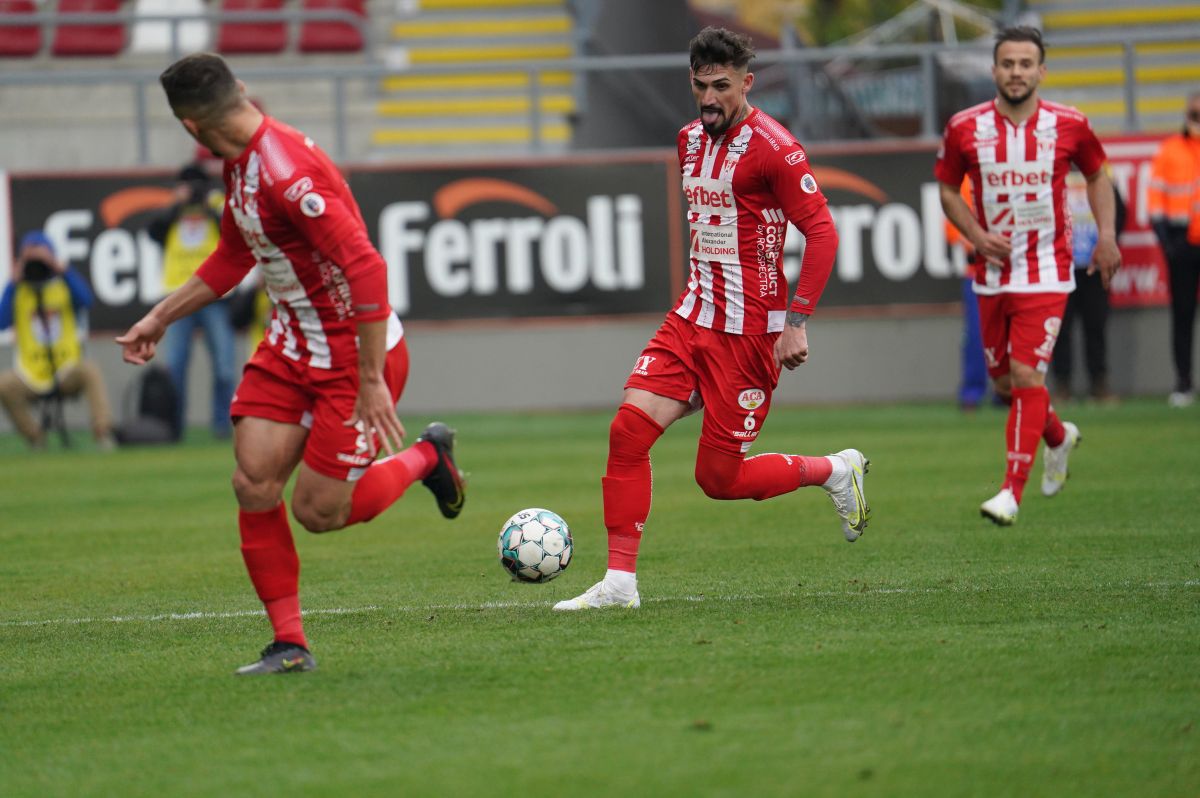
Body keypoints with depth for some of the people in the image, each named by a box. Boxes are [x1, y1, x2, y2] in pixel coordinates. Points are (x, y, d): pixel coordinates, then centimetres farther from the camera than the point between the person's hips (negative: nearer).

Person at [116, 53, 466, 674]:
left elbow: (366, 268, -32)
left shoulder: (288, 173, -28)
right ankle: (289, 644, 3)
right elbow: (234, 257, 22)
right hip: (290, 346, 8)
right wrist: (160, 318, 23)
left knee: (317, 512, -3)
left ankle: (428, 457, 23)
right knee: (252, 482, -5)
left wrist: (371, 381, -29)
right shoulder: (240, 164, 3)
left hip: (355, 351, -8)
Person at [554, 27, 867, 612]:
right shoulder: (690, 141, 11)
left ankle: (834, 471, 21)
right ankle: (619, 582, -6)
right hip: (692, 317, 7)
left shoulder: (772, 147, -13)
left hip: (748, 332, -7)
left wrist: (796, 320, -19)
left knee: (719, 478, -4)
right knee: (629, 428, -10)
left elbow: (821, 232, -14)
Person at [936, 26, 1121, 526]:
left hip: (1046, 274, -3)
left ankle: (1012, 492, -14)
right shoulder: (965, 128, -3)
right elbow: (947, 189, 9)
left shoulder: (1068, 126, -4)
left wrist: (1106, 235, 2)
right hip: (992, 275, 3)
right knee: (1005, 383, 12)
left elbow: (1096, 174, 13)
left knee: (1026, 374, -16)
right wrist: (976, 235, -7)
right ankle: (1059, 438, 43)